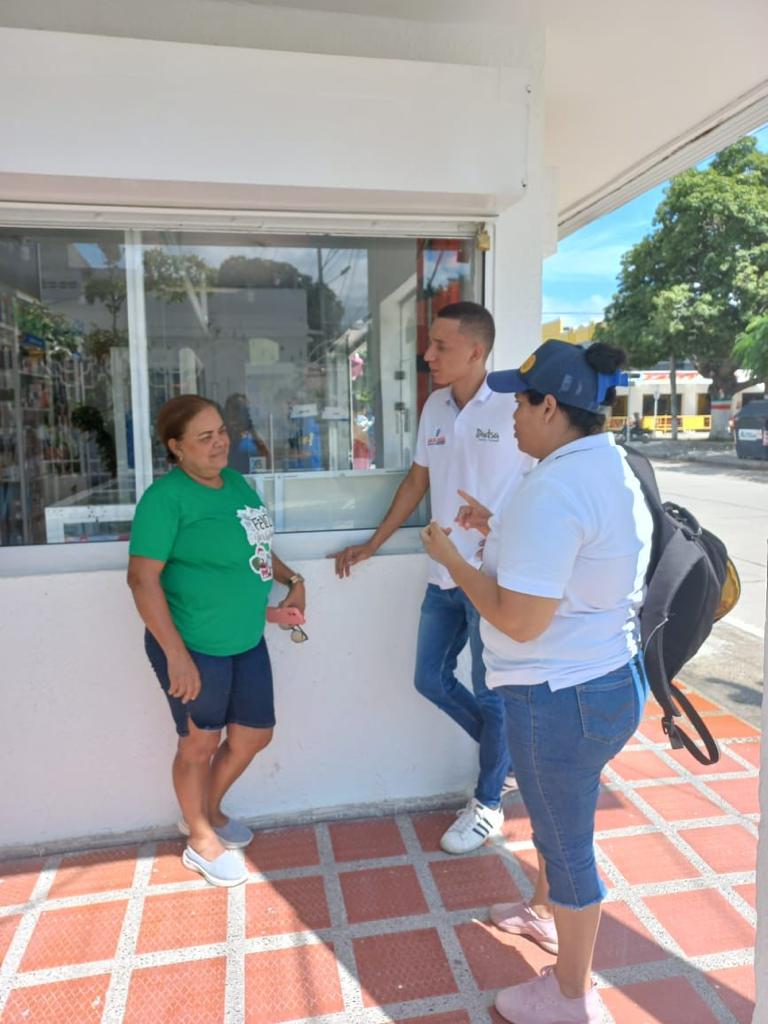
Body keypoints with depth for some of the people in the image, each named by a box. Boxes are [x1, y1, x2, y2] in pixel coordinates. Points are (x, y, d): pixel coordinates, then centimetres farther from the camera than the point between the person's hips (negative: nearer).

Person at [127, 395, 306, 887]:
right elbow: (143, 578, -21)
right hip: (194, 647, -7)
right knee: (201, 743, 12)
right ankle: (201, 840, 38)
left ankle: (209, 811, 46)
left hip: (247, 640, 8)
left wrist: (293, 579, 5)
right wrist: (176, 655, -23)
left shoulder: (237, 482, 6)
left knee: (255, 735, 18)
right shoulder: (167, 497, -18)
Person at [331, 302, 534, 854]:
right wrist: (373, 544, 15)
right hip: (445, 574, 7)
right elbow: (417, 481, 13)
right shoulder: (435, 406, 6)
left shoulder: (514, 408, -15)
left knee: (490, 692, 8)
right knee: (431, 678, 14)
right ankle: (509, 758, 38)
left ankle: (488, 803, 31)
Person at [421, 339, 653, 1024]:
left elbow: (521, 620, -27)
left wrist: (452, 558, -15)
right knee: (557, 814, 30)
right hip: (609, 676, 10)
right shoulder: (612, 467, 5)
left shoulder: (554, 487, -27)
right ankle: (547, 913, 56)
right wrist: (501, 535, 12)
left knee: (567, 837, 11)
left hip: (563, 694, -10)